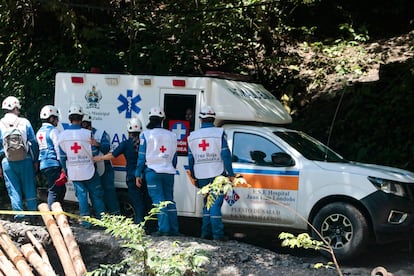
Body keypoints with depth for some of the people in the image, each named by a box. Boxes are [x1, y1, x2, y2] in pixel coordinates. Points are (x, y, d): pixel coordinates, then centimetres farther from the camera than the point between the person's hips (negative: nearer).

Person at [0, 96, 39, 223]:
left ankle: (19, 214, 5)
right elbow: (34, 143, 1)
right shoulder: (25, 122, -1)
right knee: (29, 189, 8)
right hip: (25, 160, 0)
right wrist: (35, 161, 9)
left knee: (13, 190, 7)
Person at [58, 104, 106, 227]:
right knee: (96, 194, 9)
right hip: (88, 170, -3)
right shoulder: (87, 133, -15)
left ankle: (86, 220, 11)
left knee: (81, 194, 11)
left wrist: (66, 171, 15)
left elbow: (62, 156, 4)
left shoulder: (62, 135, -3)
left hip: (73, 172, 3)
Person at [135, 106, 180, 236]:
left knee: (158, 200, -4)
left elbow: (142, 156, -4)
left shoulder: (146, 135, -4)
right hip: (168, 172, 4)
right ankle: (174, 229, 10)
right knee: (170, 200, 10)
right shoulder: (171, 135, 10)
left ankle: (164, 229, -10)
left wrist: (138, 175, 1)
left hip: (153, 172, -4)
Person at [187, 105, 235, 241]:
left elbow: (190, 158, 12)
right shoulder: (219, 133, -5)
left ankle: (206, 232, 13)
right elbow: (225, 155, -9)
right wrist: (231, 174, -4)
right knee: (216, 204, -5)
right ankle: (217, 233, -10)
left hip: (201, 176, 4)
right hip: (217, 174, -4)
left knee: (207, 203, 16)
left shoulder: (192, 136, 9)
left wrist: (193, 176, 21)